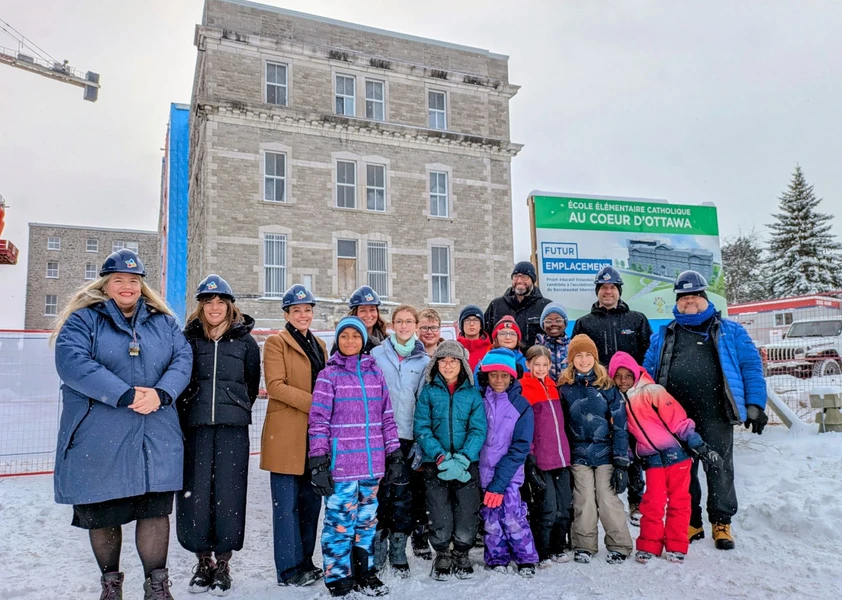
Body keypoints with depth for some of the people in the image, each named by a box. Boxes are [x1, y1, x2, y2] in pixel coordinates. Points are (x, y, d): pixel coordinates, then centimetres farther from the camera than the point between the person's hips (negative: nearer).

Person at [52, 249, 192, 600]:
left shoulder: (163, 322, 12)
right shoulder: (84, 320, 2)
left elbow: (183, 359, 1)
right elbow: (71, 361, -15)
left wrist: (161, 393, -18)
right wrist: (125, 396, -22)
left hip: (156, 439, 2)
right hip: (99, 439, -1)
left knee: (156, 510, 1)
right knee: (101, 514, 11)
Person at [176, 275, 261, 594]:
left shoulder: (245, 340, 6)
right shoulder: (188, 338, 6)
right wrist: (185, 415, 13)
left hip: (232, 428, 0)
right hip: (195, 427, 1)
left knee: (228, 495, 1)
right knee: (196, 494, 2)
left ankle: (223, 564, 17)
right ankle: (203, 561, 22)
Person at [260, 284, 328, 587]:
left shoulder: (319, 344, 18)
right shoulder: (276, 342, -1)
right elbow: (275, 386, -12)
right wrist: (313, 403, -17)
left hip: (315, 432, 6)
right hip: (287, 434, -6)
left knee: (311, 500, 11)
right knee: (287, 503, 0)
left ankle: (305, 562, 23)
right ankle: (289, 568, 10)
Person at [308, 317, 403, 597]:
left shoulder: (375, 372, 9)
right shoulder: (328, 375, -2)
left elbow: (387, 417, 11)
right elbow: (318, 421, -6)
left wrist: (394, 455, 9)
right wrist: (319, 463, -11)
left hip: (372, 463, 4)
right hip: (341, 464, -4)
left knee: (367, 520, 15)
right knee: (340, 522, 1)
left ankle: (364, 573, 30)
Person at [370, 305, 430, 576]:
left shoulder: (424, 361, 6)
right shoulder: (376, 354, 4)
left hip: (407, 437, 1)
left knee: (404, 497, 6)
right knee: (379, 493, 4)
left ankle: (398, 553, 20)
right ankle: (377, 551, 19)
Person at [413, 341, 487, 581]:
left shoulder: (473, 394, 4)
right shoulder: (428, 392, 3)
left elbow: (478, 430, -3)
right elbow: (421, 429, -4)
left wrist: (462, 458, -17)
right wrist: (440, 457, -16)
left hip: (467, 466, 1)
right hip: (435, 465, 0)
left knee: (467, 519, 1)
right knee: (441, 520, 1)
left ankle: (462, 554, 29)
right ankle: (442, 555, 29)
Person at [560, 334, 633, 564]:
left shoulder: (607, 386, -2)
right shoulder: (565, 388, 1)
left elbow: (619, 425, -3)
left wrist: (621, 462, -7)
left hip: (605, 453, -1)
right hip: (579, 455, 1)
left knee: (608, 499, -1)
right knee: (584, 501, 3)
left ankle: (619, 545, 16)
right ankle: (584, 546, 18)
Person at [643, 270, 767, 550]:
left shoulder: (729, 332, 9)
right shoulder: (663, 336, 15)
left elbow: (751, 367, 4)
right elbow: (648, 373, 14)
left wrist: (755, 405, -5)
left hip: (715, 415, -2)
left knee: (720, 469, 5)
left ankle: (722, 523, 21)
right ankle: (691, 523, 23)